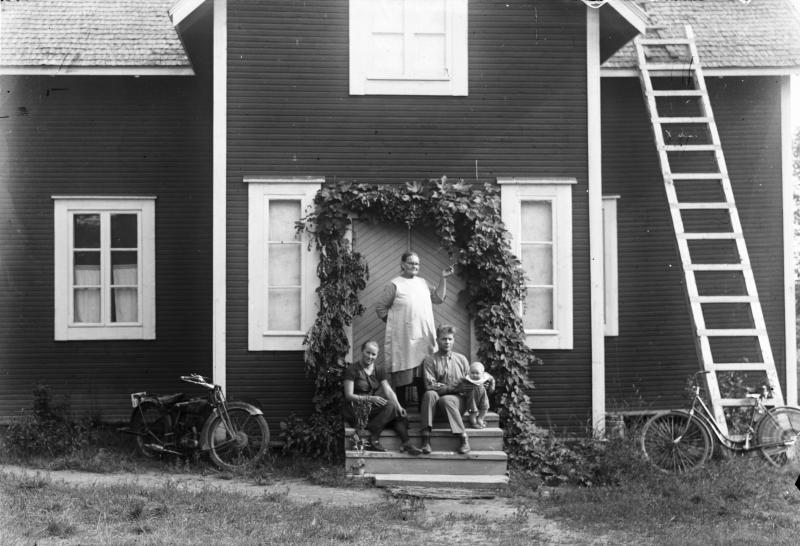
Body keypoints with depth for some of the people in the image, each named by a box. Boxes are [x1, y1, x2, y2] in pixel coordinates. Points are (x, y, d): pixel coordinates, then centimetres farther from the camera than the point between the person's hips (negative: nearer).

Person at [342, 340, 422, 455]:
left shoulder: (378, 371, 15)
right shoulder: (352, 370, -4)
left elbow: (388, 390, 3)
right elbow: (349, 395, -10)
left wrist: (398, 405, -15)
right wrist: (370, 398, -23)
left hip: (373, 408, 6)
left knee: (398, 412, -20)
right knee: (390, 406, -27)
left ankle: (406, 442, -27)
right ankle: (373, 439, -25)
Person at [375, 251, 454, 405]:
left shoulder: (423, 282, 14)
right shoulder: (394, 285, -4)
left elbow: (438, 298, 12)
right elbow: (380, 307, -2)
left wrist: (443, 279, 4)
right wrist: (393, 321, -3)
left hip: (424, 337, 5)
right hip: (403, 338, -5)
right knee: (403, 375, -3)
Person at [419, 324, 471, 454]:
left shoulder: (461, 359, 13)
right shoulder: (430, 360, 6)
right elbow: (430, 385, -7)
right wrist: (453, 387, -15)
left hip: (458, 400, 0)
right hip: (438, 397, 0)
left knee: (445, 400, -34)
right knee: (430, 394, -33)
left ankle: (463, 437, -30)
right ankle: (426, 437, -37)